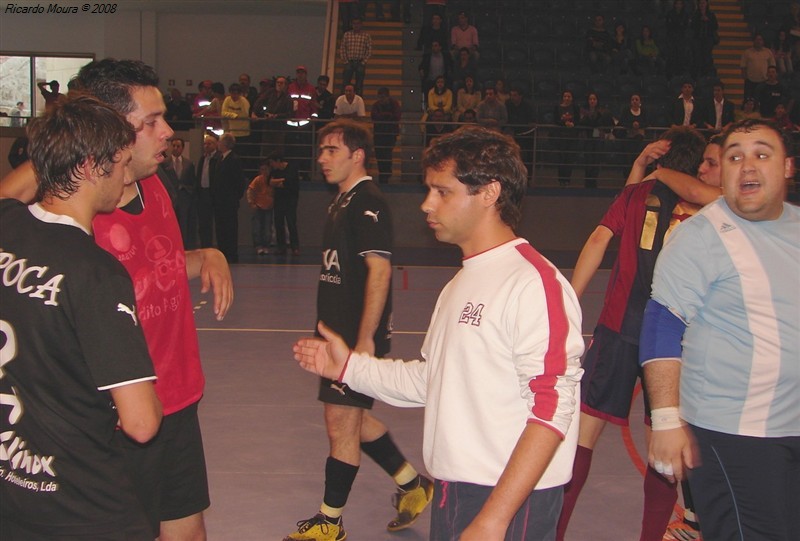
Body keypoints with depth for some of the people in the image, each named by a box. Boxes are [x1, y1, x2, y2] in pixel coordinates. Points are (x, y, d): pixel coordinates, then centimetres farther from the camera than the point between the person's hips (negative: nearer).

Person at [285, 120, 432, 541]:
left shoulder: (368, 202, -15)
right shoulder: (342, 202, 14)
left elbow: (379, 270, -21)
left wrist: (364, 340, -24)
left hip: (359, 335, -10)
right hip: (339, 332, 10)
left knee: (341, 424, 0)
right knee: (354, 420, 17)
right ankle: (412, 484, 32)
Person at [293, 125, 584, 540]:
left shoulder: (534, 282, -16)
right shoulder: (461, 283, 14)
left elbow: (551, 409, -21)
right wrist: (350, 366, 10)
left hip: (508, 504, -8)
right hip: (451, 491, 8)